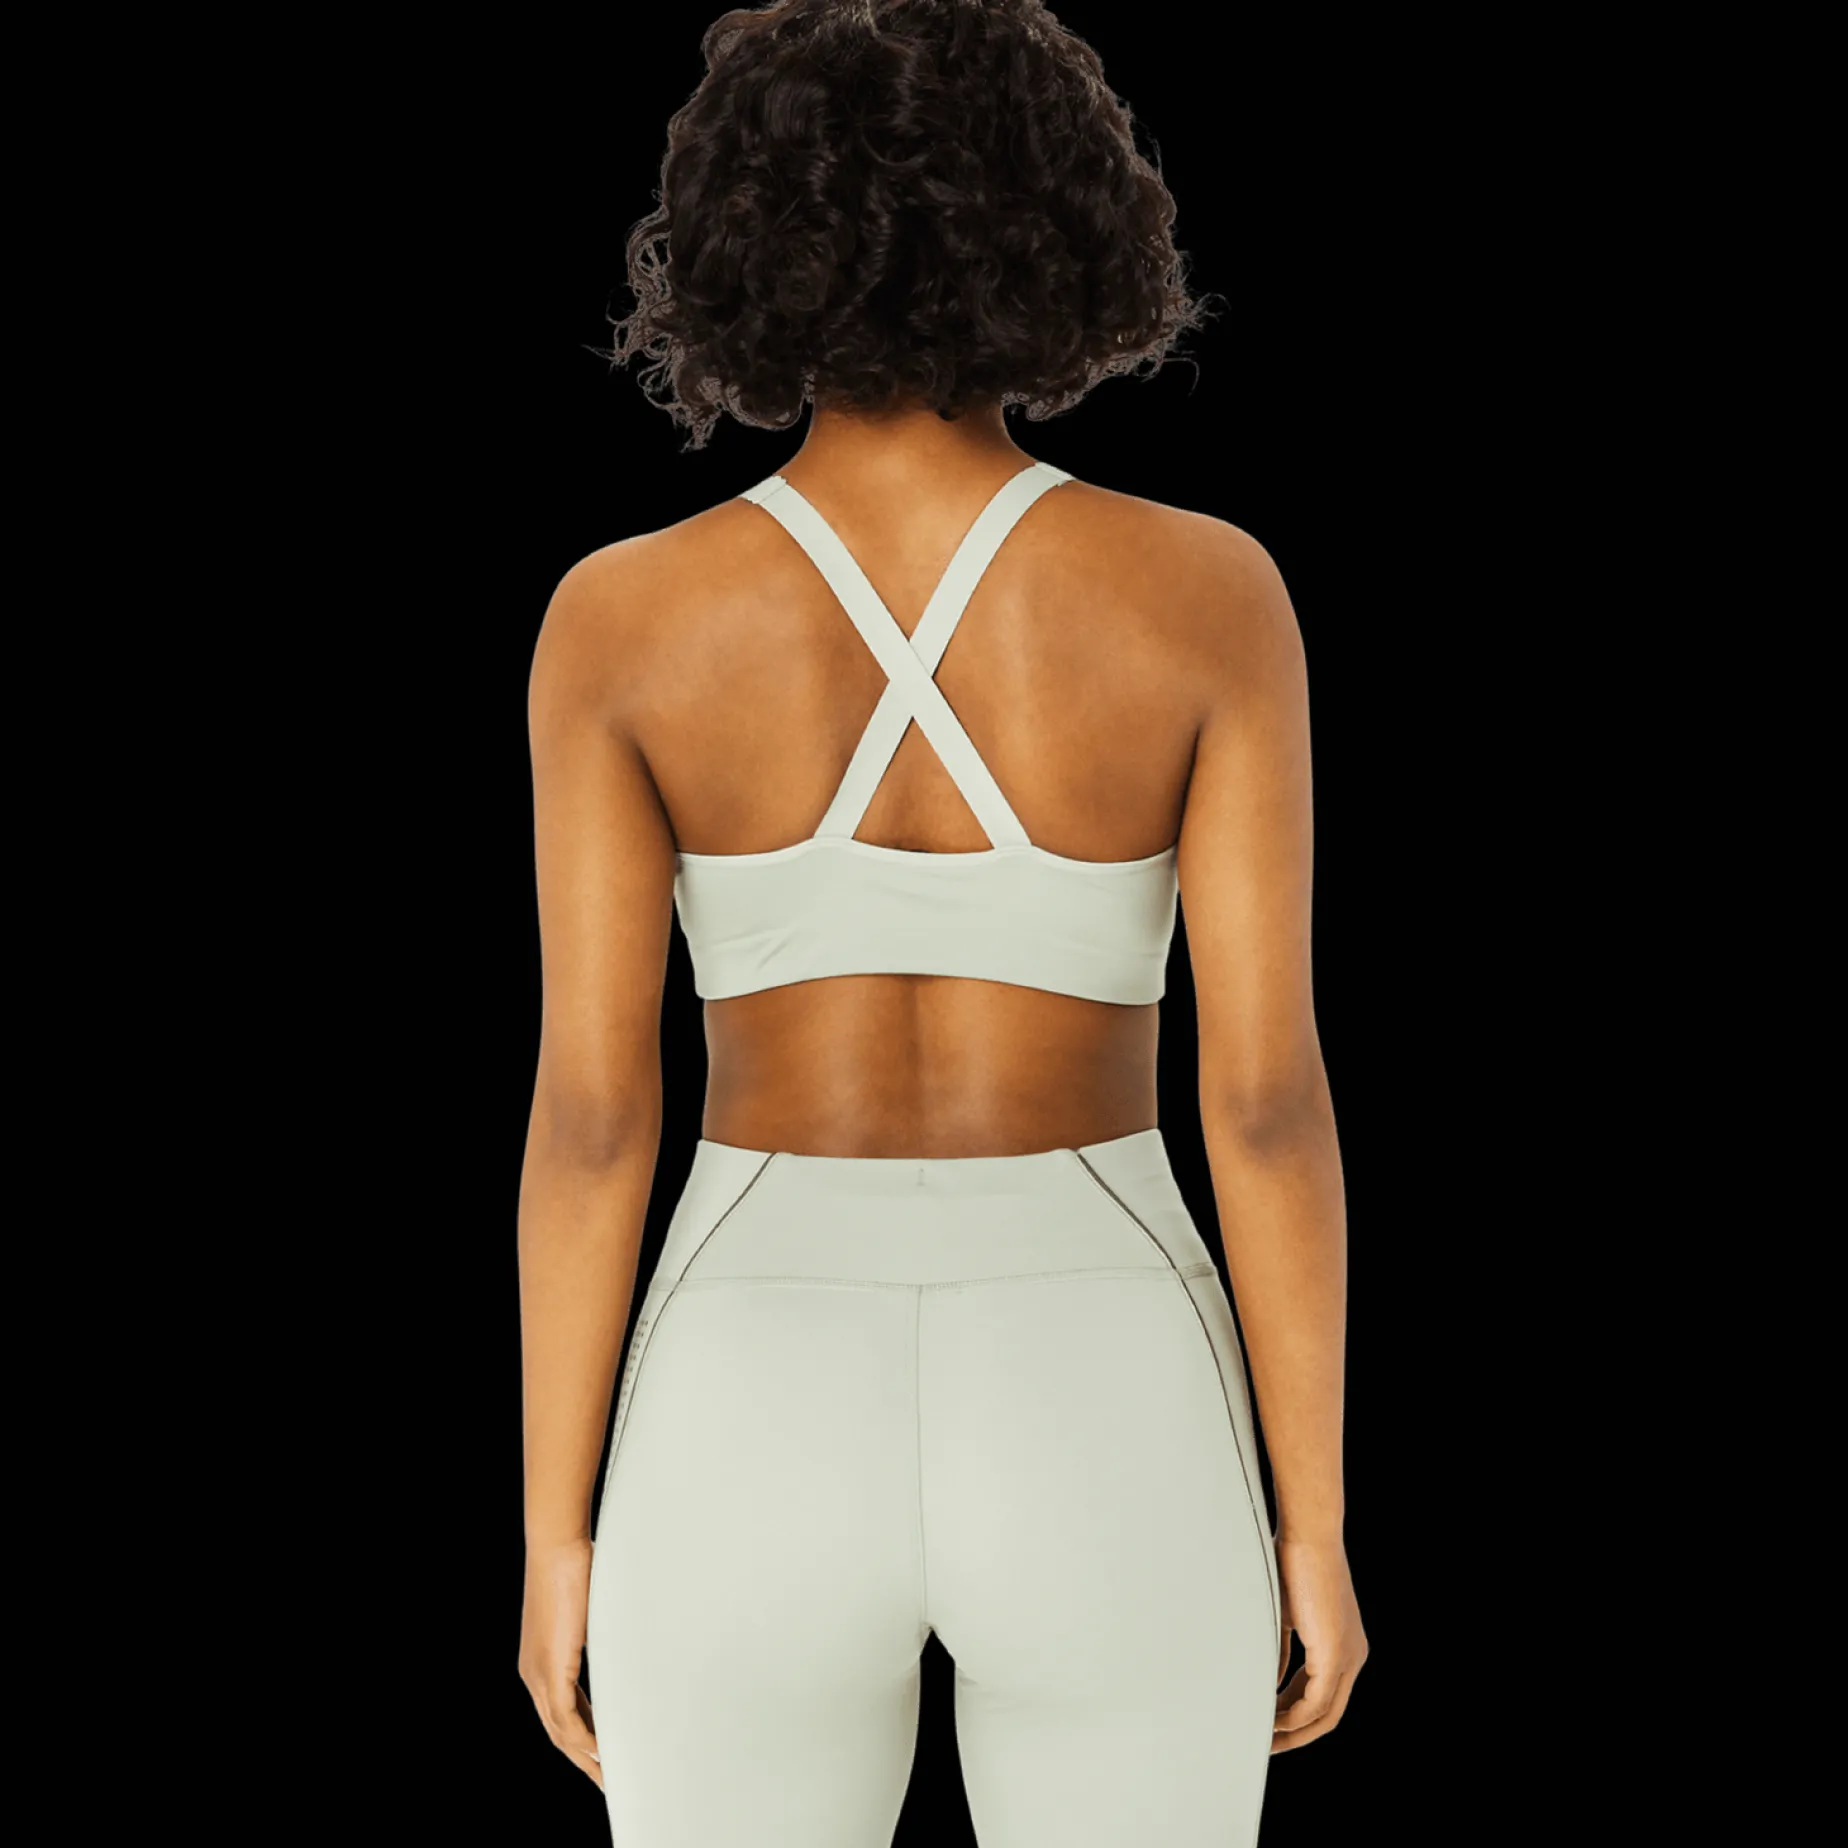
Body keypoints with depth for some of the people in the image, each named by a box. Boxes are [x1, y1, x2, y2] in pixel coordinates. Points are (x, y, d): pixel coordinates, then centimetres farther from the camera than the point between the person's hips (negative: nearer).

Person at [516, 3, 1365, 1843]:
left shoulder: (623, 616, -5)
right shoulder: (1205, 591, -7)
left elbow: (590, 1113, -6)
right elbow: (1267, 1094, -8)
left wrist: (557, 1540, 4)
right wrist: (1313, 1528, 2)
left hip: (760, 1432, 0)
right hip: (1096, 1436, 0)